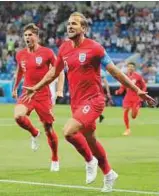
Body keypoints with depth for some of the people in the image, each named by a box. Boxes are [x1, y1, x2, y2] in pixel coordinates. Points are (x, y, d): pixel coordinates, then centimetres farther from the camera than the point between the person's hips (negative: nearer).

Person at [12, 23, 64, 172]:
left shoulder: (47, 52, -8)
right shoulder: (20, 55, 5)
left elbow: (59, 71, -2)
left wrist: (59, 90, -12)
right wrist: (15, 88, 30)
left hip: (43, 95, -3)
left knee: (48, 128, 2)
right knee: (18, 116, -25)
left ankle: (55, 160, 21)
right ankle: (34, 134, 7)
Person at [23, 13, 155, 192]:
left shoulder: (94, 47, -12)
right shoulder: (64, 49, 5)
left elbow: (114, 71, -8)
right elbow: (54, 72, 21)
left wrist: (137, 91, -9)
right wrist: (35, 88, 22)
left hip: (93, 100, -6)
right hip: (76, 102, 7)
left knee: (68, 132, -24)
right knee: (90, 140, 16)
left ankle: (90, 160, 0)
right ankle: (108, 174, 36)